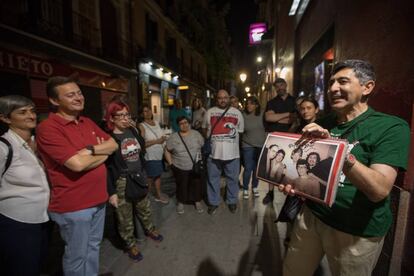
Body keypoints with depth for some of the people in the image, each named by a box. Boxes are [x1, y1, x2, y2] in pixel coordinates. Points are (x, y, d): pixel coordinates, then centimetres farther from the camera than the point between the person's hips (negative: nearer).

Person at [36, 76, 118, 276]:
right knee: (77, 255, 15)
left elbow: (113, 144, 2)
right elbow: (77, 164, -26)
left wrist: (90, 149, -16)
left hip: (98, 198, 7)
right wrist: (103, 153, -9)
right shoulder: (48, 128, -18)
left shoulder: (87, 123, 7)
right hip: (72, 205, -7)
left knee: (93, 247, 24)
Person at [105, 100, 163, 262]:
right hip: (121, 182, -5)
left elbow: (142, 148, 14)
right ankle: (131, 244, 37)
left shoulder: (132, 131, 1)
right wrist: (111, 192, -16)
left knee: (145, 209, 24)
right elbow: (106, 167, -16)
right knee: (125, 217, 14)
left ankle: (149, 229, 50)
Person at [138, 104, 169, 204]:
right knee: (150, 177, 5)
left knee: (158, 175, 18)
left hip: (159, 154, 7)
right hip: (150, 156, -6)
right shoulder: (141, 126, -13)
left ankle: (158, 195, 34)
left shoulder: (156, 122, 8)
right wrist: (157, 141, -21)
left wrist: (163, 139, -6)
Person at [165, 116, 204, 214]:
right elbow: (167, 150, 1)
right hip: (180, 168, -1)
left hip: (196, 167, 1)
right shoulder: (173, 137, -7)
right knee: (181, 186, 13)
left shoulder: (196, 134, -3)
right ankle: (180, 203, 37)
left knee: (197, 185, 12)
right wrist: (171, 163, -3)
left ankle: (197, 201, 35)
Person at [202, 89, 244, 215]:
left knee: (233, 178, 13)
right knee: (213, 178, 11)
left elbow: (241, 131, 10)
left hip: (232, 153, 0)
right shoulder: (210, 112, 5)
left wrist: (232, 139, 4)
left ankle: (232, 201, 34)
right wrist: (210, 141, 7)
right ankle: (213, 202, 28)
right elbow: (205, 129, 14)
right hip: (213, 152, 0)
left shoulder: (237, 113, 5)